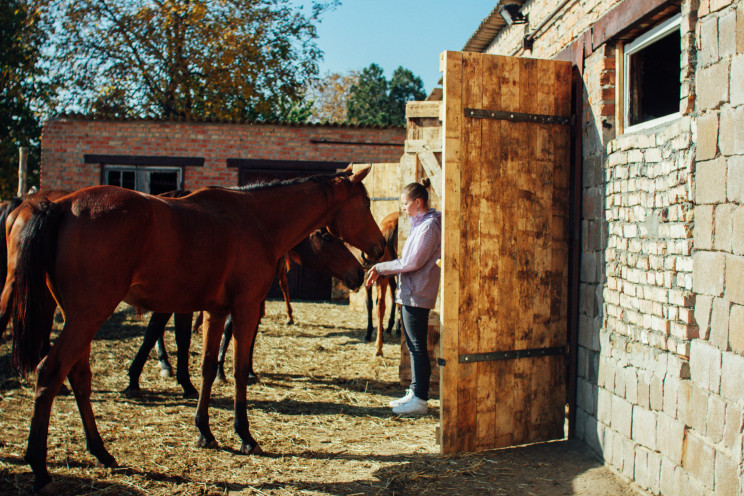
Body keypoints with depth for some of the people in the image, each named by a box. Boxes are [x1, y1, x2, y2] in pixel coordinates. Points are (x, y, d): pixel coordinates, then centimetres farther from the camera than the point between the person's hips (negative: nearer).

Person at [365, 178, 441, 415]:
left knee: (417, 346, -6)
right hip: (410, 293, 10)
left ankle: (420, 400, 0)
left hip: (417, 295, -10)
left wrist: (381, 268, -13)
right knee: (413, 345, 15)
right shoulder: (421, 223, 16)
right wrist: (381, 270, 13)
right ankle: (415, 392, 24)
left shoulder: (429, 225, -16)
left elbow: (413, 262, -21)